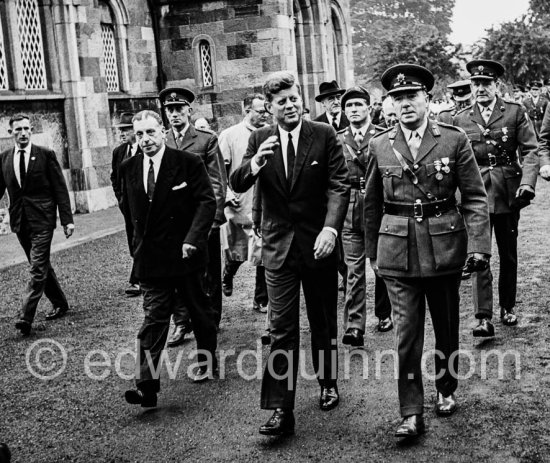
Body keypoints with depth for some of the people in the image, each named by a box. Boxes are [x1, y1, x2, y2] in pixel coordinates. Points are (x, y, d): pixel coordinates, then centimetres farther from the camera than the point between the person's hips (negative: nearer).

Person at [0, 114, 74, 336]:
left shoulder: (46, 155, -3)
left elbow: (60, 188, -4)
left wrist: (67, 219, -10)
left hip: (42, 220, -5)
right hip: (19, 221, 5)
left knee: (38, 268, -9)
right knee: (41, 266, 15)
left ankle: (26, 316, -10)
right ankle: (59, 304, 30)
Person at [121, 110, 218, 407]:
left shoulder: (188, 163, -9)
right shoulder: (128, 168, 4)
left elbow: (207, 201, -13)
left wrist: (193, 238, -24)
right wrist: (141, 239, 14)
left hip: (185, 252, -2)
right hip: (150, 257, 2)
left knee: (199, 311, 14)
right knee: (153, 318, -4)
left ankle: (206, 363, 36)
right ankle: (147, 385, -8)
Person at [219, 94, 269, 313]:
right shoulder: (229, 136, -2)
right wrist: (226, 194, -13)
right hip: (239, 205, -2)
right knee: (236, 251, 9)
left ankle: (261, 299, 14)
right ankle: (227, 275, 42)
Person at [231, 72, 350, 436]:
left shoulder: (324, 135, -4)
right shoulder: (260, 139, 2)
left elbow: (339, 185, -9)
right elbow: (237, 185, -4)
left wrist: (331, 228, -23)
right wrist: (254, 164, -25)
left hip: (318, 243, -1)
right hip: (279, 246, 1)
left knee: (323, 323, 15)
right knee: (282, 329, -2)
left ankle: (329, 384, 36)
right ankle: (282, 410, 0)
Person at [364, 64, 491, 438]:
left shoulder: (454, 140, -3)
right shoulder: (380, 146, 3)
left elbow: (475, 197, -3)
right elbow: (372, 203, 11)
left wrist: (479, 245, -12)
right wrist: (372, 250, 12)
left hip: (445, 246, 0)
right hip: (398, 251, 0)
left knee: (447, 325, 15)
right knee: (407, 332, -3)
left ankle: (446, 390, 38)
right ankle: (412, 414, 5)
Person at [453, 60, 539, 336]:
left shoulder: (515, 112, 0)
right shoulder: (461, 119, 4)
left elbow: (530, 151, -4)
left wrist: (527, 183, -18)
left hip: (508, 193, 1)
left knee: (509, 254, 12)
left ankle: (507, 308, 29)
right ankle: (484, 318, -7)